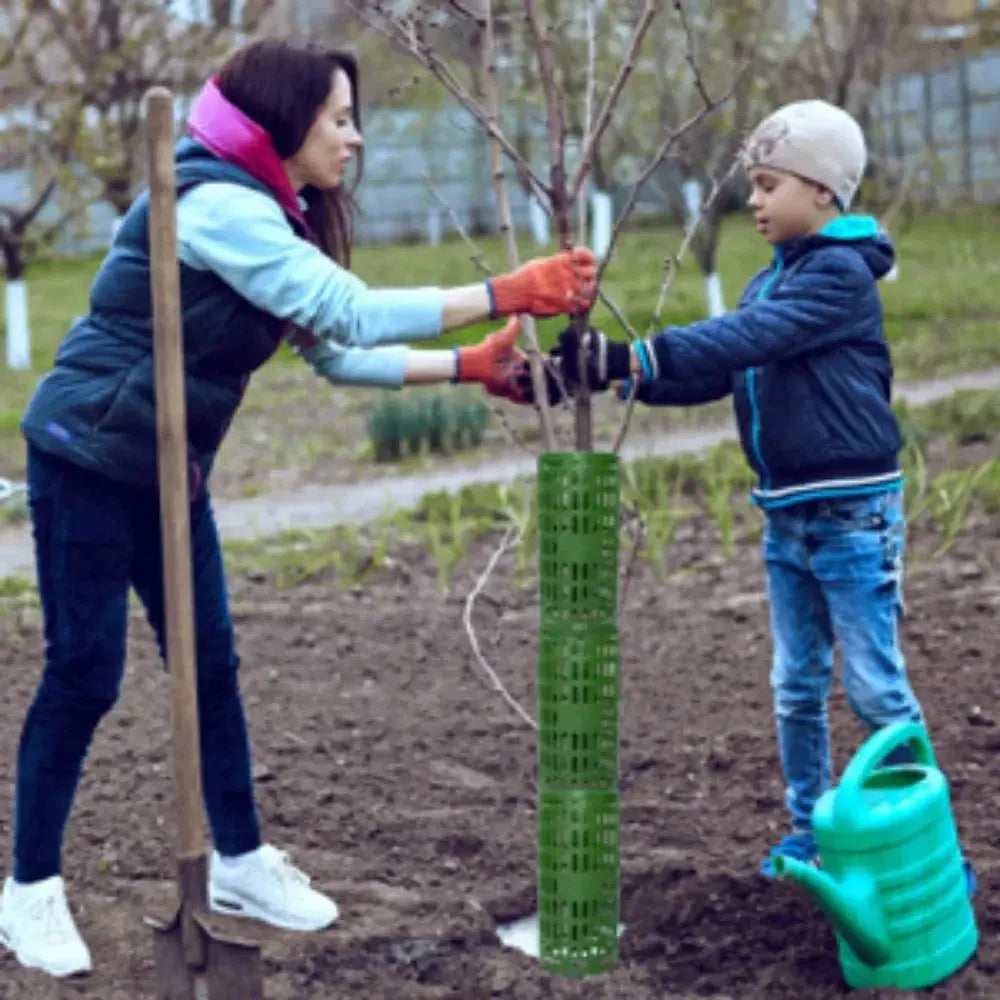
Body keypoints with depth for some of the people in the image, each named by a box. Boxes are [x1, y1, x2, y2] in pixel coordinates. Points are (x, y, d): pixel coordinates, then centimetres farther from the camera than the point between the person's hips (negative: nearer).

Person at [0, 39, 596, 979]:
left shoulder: (270, 217, 8)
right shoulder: (216, 204, -23)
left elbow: (335, 350, 5)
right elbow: (352, 313, -30)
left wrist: (466, 365, -3)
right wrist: (506, 293, -28)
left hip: (168, 470, 9)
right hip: (87, 460, -9)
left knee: (211, 665, 9)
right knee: (83, 673, -3)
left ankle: (239, 862, 22)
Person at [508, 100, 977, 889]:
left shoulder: (841, 273, -13)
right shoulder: (771, 282, 13)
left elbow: (746, 338, -26)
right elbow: (714, 372, 6)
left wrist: (635, 356, -32)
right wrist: (610, 375, -7)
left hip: (853, 512, -8)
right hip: (787, 516, 8)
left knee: (877, 688, -3)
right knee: (797, 687, 13)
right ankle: (809, 829, 25)